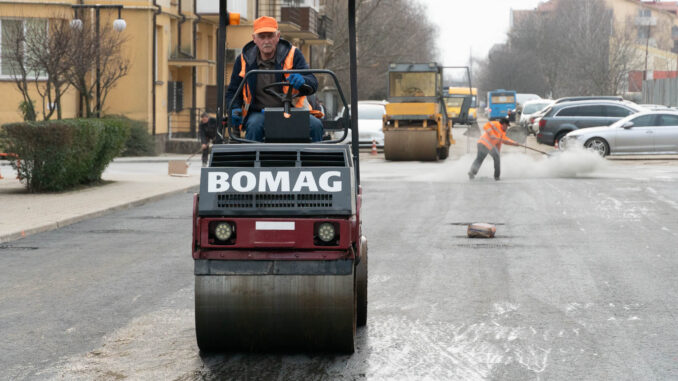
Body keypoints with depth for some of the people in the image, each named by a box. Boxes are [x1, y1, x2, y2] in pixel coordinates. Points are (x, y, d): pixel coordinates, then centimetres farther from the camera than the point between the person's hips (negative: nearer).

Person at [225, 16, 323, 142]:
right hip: (258, 112, 0)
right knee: (254, 125, -35)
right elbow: (233, 91, 17)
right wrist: (235, 109, -6)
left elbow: (313, 84, -8)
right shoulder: (244, 60, 6)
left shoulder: (293, 55, 2)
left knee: (315, 125, -28)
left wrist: (301, 81, -34)